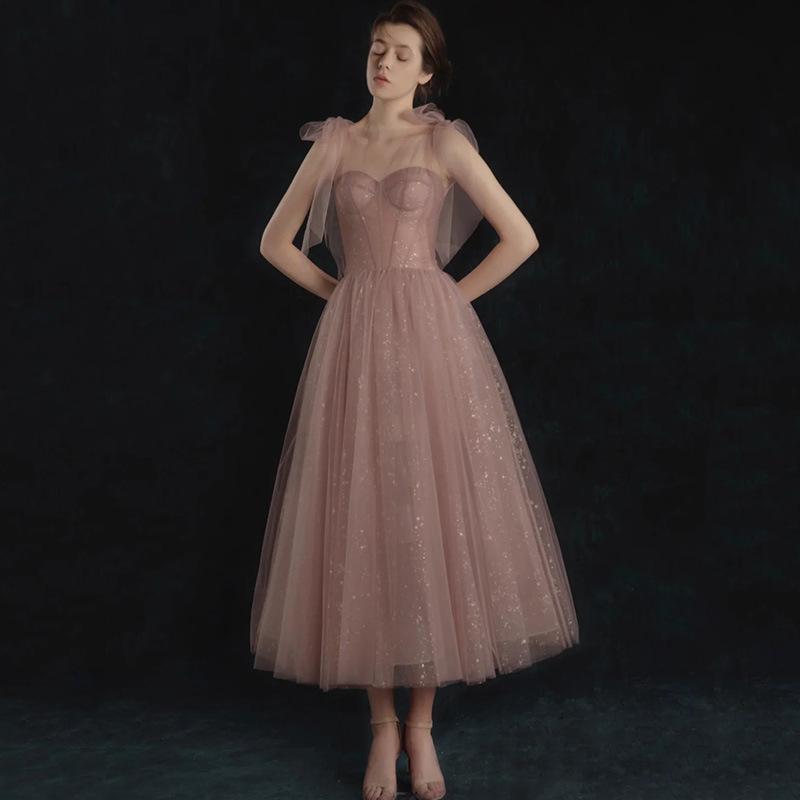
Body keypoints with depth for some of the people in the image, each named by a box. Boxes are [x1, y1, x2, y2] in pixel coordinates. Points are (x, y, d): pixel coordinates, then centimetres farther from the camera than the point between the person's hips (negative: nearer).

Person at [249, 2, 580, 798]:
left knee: (433, 516, -1)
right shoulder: (334, 143, 9)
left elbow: (521, 237, -1)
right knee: (362, 519, 1)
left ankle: (421, 724, 11)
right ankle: (382, 725, 12)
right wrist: (343, 292, 8)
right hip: (355, 343, 2)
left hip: (431, 338, -2)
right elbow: (276, 241, 17)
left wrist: (453, 296, 1)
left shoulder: (445, 142, 2)